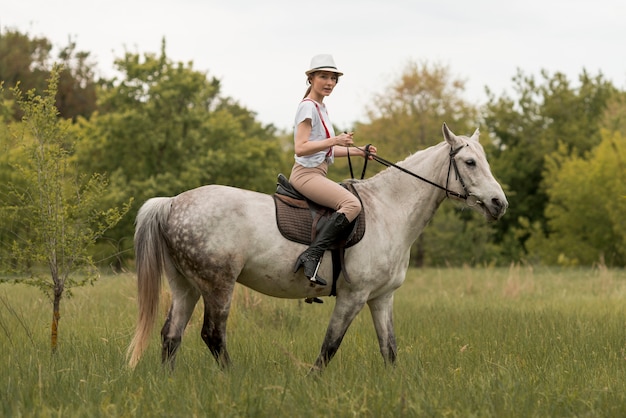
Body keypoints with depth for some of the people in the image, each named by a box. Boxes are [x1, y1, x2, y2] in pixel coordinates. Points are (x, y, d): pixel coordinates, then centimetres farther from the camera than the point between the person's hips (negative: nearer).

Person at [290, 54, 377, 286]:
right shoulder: (308, 107, -9)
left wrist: (357, 151, 14)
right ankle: (312, 255, -36)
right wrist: (335, 141, -23)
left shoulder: (321, 108, 19)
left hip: (317, 174, 10)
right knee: (352, 203, -28)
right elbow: (301, 148, -18)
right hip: (306, 173, -10)